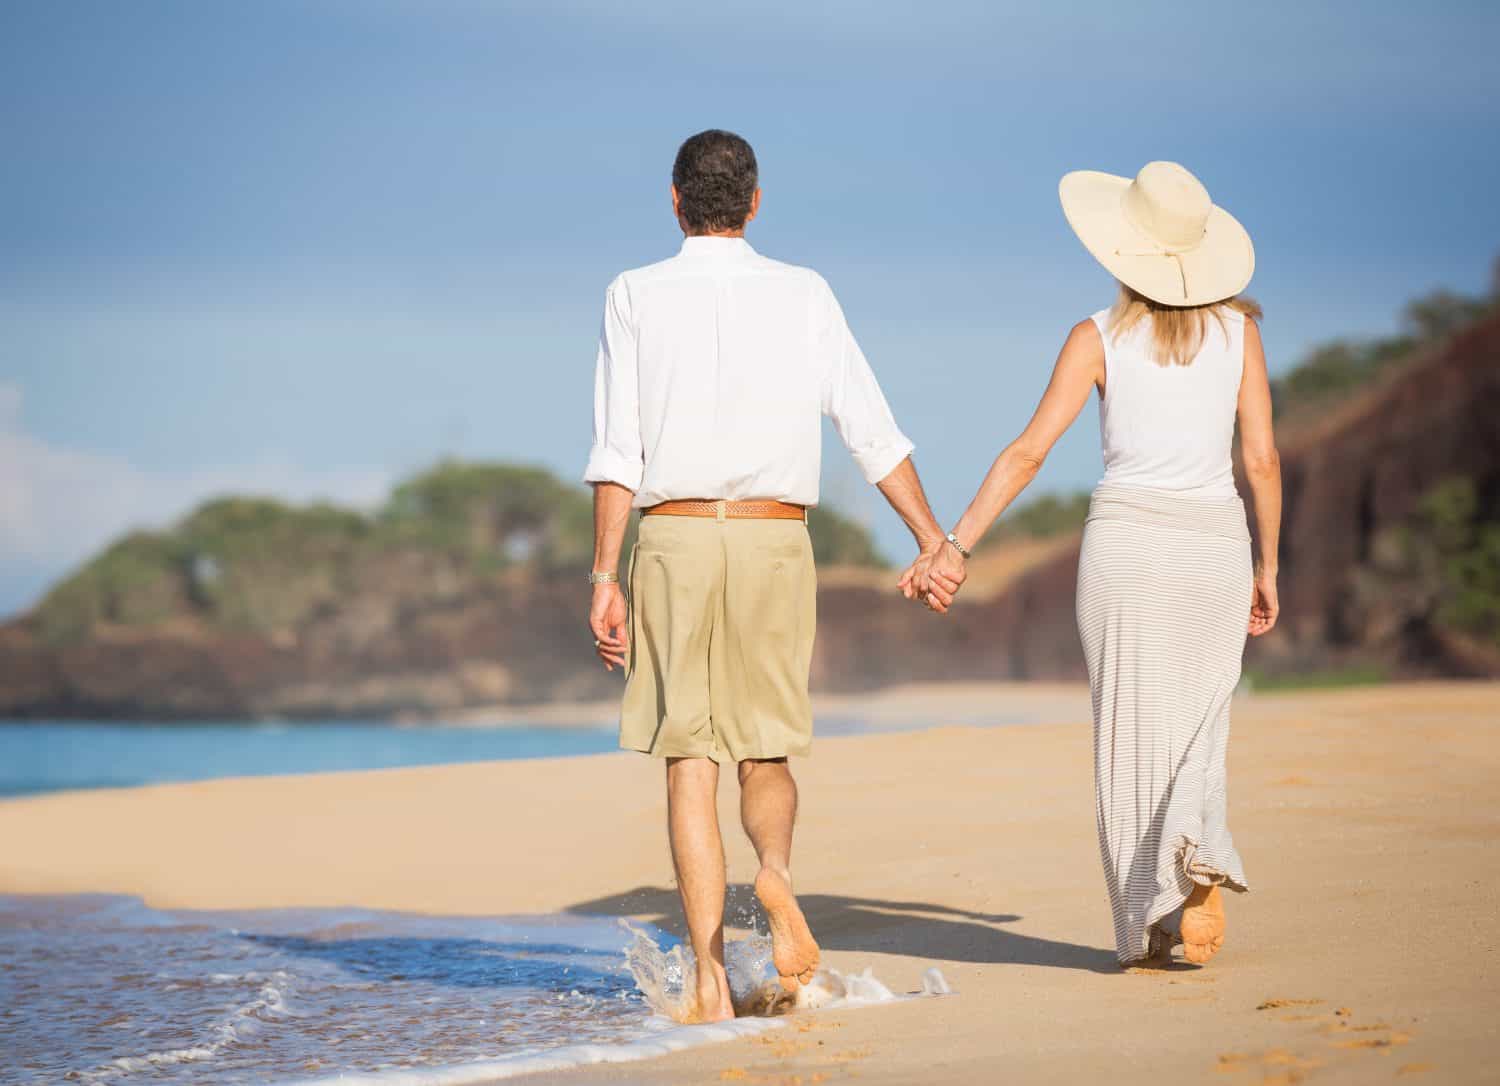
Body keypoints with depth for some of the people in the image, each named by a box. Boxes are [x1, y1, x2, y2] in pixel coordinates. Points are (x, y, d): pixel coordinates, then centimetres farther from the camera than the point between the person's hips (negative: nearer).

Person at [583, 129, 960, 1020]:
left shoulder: (636, 297, 2)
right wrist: (934, 542, 5)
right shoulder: (805, 295, 6)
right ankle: (776, 869, -20)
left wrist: (605, 578, -4)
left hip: (673, 540, -1)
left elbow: (619, 453, -4)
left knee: (691, 766, 3)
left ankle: (713, 978, -6)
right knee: (767, 754, 13)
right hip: (776, 541, 1)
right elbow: (874, 433, 3)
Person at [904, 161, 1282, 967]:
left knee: (1131, 739, 7)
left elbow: (1028, 452, -8)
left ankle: (1150, 927, 6)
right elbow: (1262, 458, 2)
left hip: (1127, 541, -2)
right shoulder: (1237, 328, 4)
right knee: (1196, 728, 13)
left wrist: (953, 546, -7)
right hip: (1215, 546, 2)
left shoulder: (1099, 338, -2)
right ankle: (1196, 843, -19)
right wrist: (1267, 567, 12)